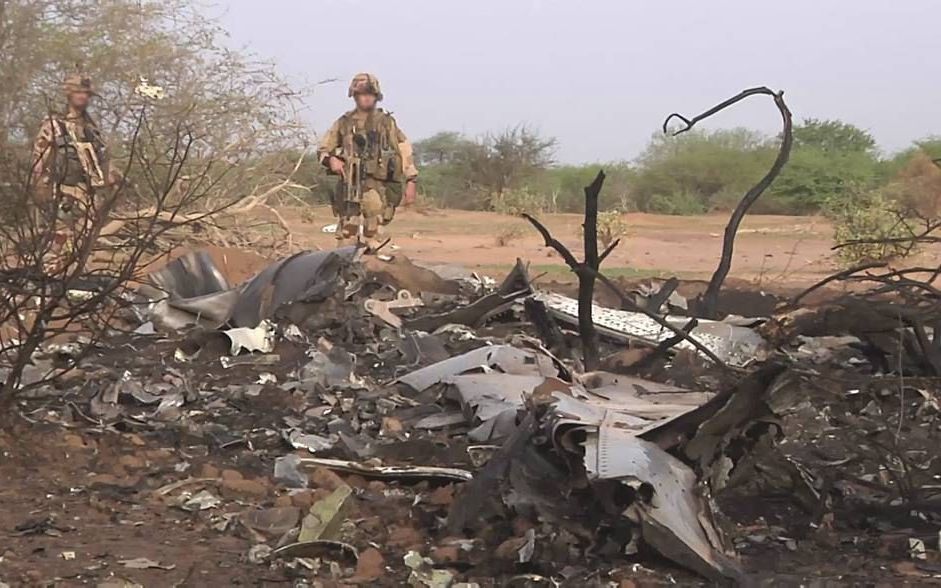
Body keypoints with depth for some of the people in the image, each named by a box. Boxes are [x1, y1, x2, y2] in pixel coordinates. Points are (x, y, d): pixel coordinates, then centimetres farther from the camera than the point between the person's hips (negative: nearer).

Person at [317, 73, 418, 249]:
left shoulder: (386, 123, 8)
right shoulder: (344, 123, 11)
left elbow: (405, 151, 6)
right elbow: (323, 149, 17)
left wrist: (410, 182, -2)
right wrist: (331, 159, -6)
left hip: (377, 186, -1)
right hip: (349, 186, 2)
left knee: (371, 238, -8)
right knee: (347, 235, 0)